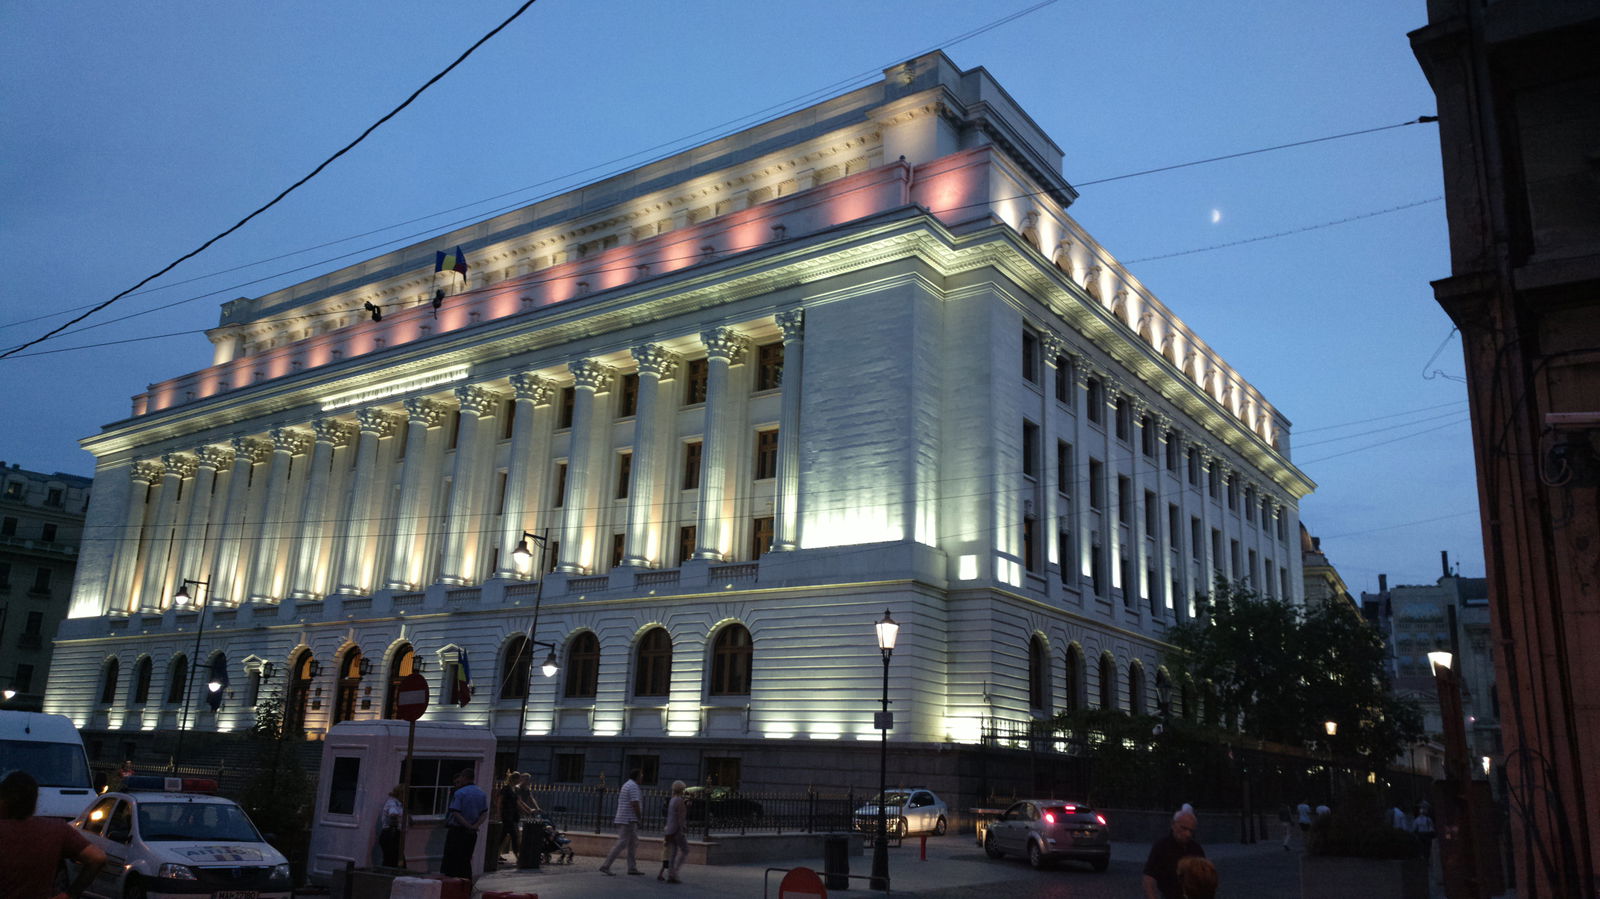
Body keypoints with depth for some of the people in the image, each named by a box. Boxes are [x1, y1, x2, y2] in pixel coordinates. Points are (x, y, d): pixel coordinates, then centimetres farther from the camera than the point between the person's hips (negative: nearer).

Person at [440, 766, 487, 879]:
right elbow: (485, 813, 3)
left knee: (451, 860, 3)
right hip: (472, 833, 6)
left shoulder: (459, 793, -12)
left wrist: (469, 826, -15)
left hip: (457, 830, -6)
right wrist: (475, 826, -8)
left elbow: (456, 813, -18)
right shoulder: (482, 794, 8)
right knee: (466, 860, 14)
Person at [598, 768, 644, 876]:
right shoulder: (633, 786, -13)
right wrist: (639, 817, -9)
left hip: (623, 819, 10)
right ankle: (605, 866, -10)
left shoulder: (626, 785, 18)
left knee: (634, 843, 12)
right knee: (621, 843, -10)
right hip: (628, 820, -10)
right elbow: (635, 804, -21)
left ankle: (632, 868, 13)